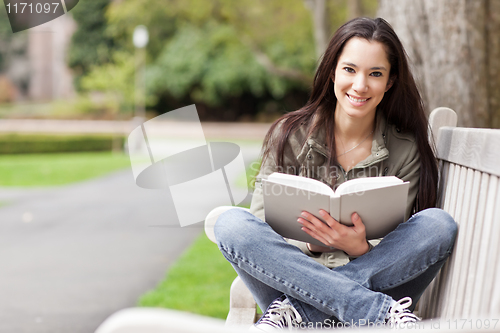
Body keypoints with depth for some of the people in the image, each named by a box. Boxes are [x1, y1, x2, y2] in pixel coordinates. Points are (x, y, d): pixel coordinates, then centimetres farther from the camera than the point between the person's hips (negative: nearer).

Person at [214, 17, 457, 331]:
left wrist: (359, 248, -25)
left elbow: (394, 251, -1)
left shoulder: (407, 150, 1)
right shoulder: (290, 136, 1)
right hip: (292, 277, 0)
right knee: (231, 224, -26)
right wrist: (309, 245, -23)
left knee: (439, 224, -23)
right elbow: (264, 226, -3)